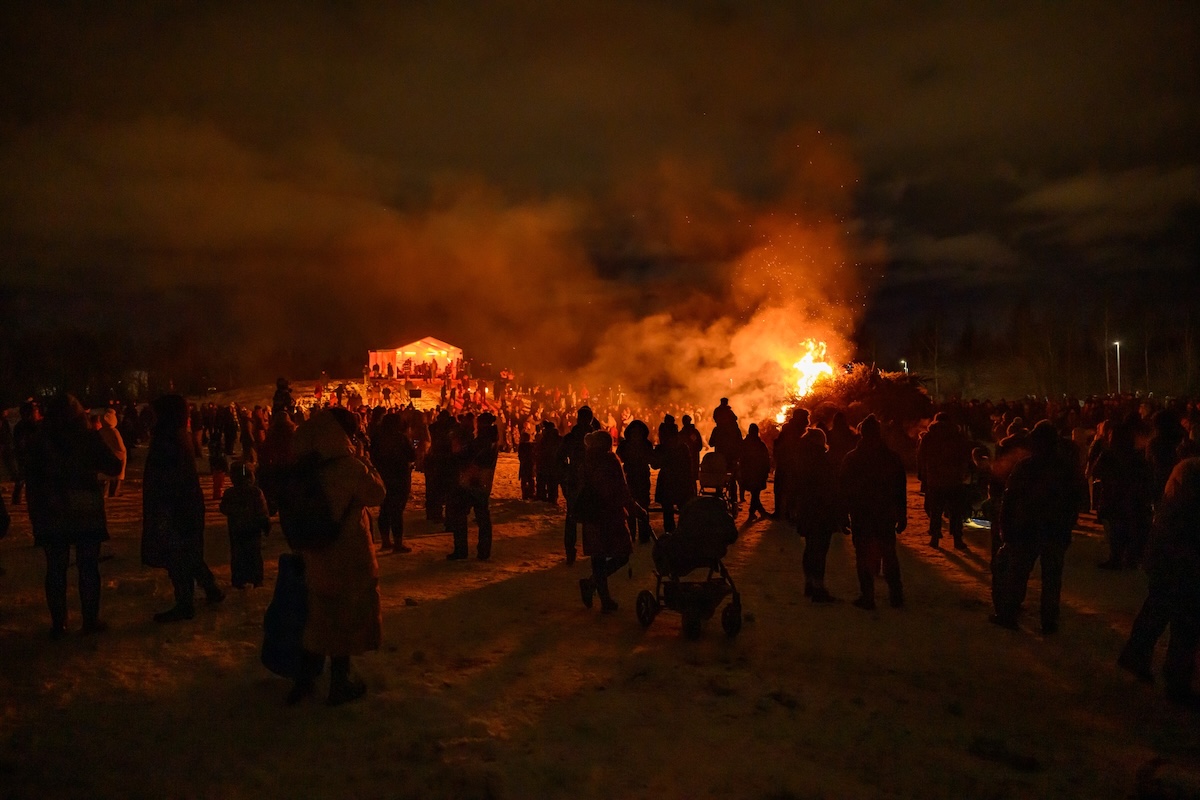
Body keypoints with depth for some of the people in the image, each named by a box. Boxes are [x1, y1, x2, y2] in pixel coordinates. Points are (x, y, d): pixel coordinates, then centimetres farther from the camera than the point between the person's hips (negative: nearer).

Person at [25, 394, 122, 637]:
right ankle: (91, 620, 9)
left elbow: (31, 480, 2)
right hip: (87, 513, -1)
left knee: (56, 569, 8)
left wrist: (35, 513, 7)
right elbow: (114, 466, 0)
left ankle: (58, 623, 10)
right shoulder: (89, 437, -4)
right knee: (88, 567, 6)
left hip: (51, 515, 1)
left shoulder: (36, 441, 1)